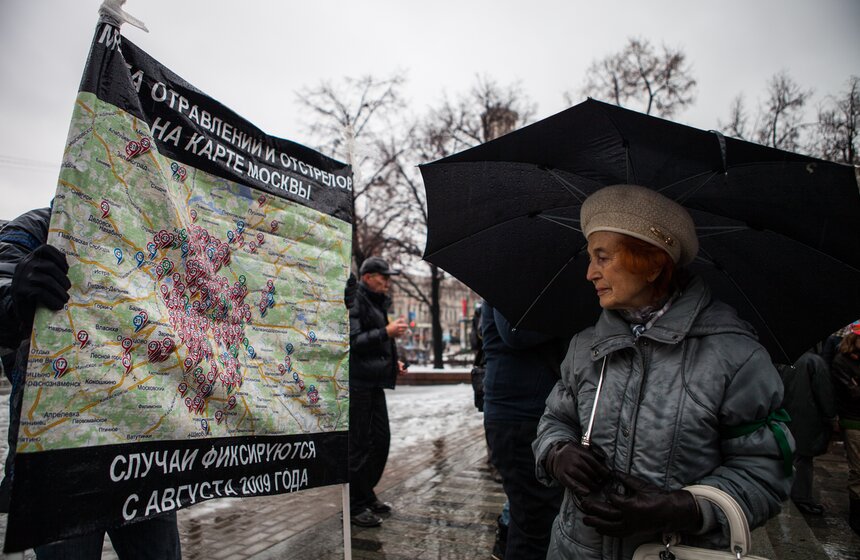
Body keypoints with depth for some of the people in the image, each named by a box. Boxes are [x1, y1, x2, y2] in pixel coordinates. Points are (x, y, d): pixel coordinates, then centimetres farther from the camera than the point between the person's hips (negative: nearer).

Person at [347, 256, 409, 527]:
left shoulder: (377, 302, 18)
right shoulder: (355, 300, -11)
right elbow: (353, 341, -21)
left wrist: (393, 363, 14)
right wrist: (386, 332, -23)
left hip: (374, 381, 9)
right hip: (357, 382, -9)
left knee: (381, 438, 14)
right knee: (359, 444, 0)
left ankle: (367, 495, 30)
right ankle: (356, 505, 14)